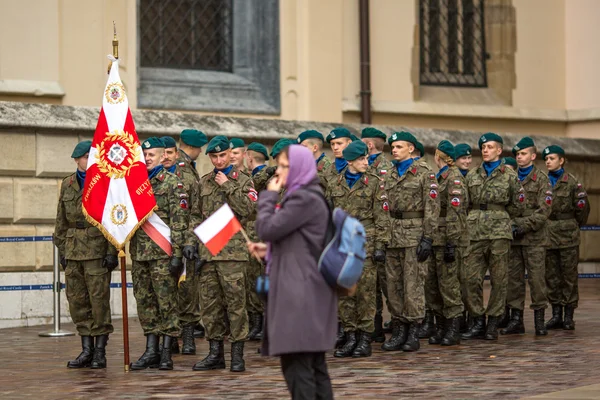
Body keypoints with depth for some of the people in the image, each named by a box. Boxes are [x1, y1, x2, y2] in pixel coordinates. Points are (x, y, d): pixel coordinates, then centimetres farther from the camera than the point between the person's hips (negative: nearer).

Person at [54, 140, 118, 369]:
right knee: (77, 301, 5)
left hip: (98, 248, -5)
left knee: (99, 300, -4)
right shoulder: (68, 185, 13)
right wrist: (62, 250, 11)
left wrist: (112, 252, -11)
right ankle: (87, 349, 14)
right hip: (73, 251, 5)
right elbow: (61, 221, 17)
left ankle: (100, 351, 4)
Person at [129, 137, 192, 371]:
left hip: (163, 253, -6)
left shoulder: (172, 183, -3)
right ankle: (151, 350, 13)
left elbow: (179, 220, -8)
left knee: (167, 302, -2)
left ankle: (166, 352, 2)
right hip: (139, 253, 6)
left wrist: (177, 253, -14)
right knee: (145, 303, 8)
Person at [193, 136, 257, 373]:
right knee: (209, 303, 6)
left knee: (235, 302, -5)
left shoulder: (242, 181, 4)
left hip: (231, 249, -4)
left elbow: (247, 210, -11)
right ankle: (215, 353, 13)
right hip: (206, 248, 4)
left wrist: (228, 186, -10)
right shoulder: (203, 182, 16)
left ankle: (237, 355, -1)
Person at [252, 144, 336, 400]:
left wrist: (269, 196, 0)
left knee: (296, 365, -11)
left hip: (300, 295, -10)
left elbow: (267, 229, -14)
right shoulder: (308, 198, 19)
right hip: (307, 293, 10)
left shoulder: (304, 199, -12)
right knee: (314, 365, 9)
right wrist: (268, 251, 16)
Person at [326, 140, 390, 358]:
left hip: (365, 241, -3)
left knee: (365, 291, -4)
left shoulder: (374, 183, 2)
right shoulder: (334, 185, 10)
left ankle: (365, 340, 2)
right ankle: (350, 337, 10)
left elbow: (382, 217, -1)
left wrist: (380, 245, -7)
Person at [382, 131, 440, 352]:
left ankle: (413, 332, 0)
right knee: (393, 284, 6)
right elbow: (383, 207, 16)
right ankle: (399, 330, 12)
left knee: (413, 284, -5)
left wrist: (427, 238, -13)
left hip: (414, 234, -6)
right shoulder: (389, 176, 15)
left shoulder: (424, 175, -2)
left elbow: (432, 208, -6)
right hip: (391, 235, 6)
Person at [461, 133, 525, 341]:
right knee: (472, 278, -3)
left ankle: (493, 324, 6)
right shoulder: (472, 175, 12)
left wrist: (500, 218, 11)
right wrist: (477, 219, 12)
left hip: (499, 233, -3)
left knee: (498, 280, 0)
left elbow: (518, 205, 8)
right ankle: (477, 323, 5)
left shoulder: (509, 175, 4)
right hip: (475, 232, 3)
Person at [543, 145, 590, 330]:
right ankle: (556, 314, 12)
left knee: (569, 274, -1)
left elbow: (583, 207, 0)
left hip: (567, 234, -4)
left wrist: (575, 226, 8)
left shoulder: (572, 182, -3)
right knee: (551, 275, 6)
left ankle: (569, 315, 3)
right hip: (547, 235, 4)